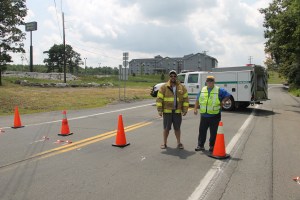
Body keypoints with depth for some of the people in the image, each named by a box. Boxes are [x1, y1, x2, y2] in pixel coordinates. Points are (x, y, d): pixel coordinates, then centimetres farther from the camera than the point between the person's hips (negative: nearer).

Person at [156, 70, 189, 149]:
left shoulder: (182, 87, 4)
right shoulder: (164, 87, -3)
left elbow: (185, 99, 7)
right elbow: (159, 99, -3)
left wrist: (185, 110, 1)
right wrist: (160, 110, -8)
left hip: (177, 112, 2)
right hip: (167, 111, -1)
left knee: (177, 128, 11)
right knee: (166, 128, 6)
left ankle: (179, 143, 24)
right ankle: (164, 143, 20)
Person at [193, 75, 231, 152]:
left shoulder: (219, 90, -2)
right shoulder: (202, 90, 9)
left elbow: (228, 95, 2)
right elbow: (197, 100, 15)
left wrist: (223, 101, -10)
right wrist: (195, 108, 6)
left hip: (214, 116, -3)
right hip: (204, 115, 3)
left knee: (213, 133, 5)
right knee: (202, 131, 8)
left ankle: (212, 146, 18)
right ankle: (200, 145, 18)